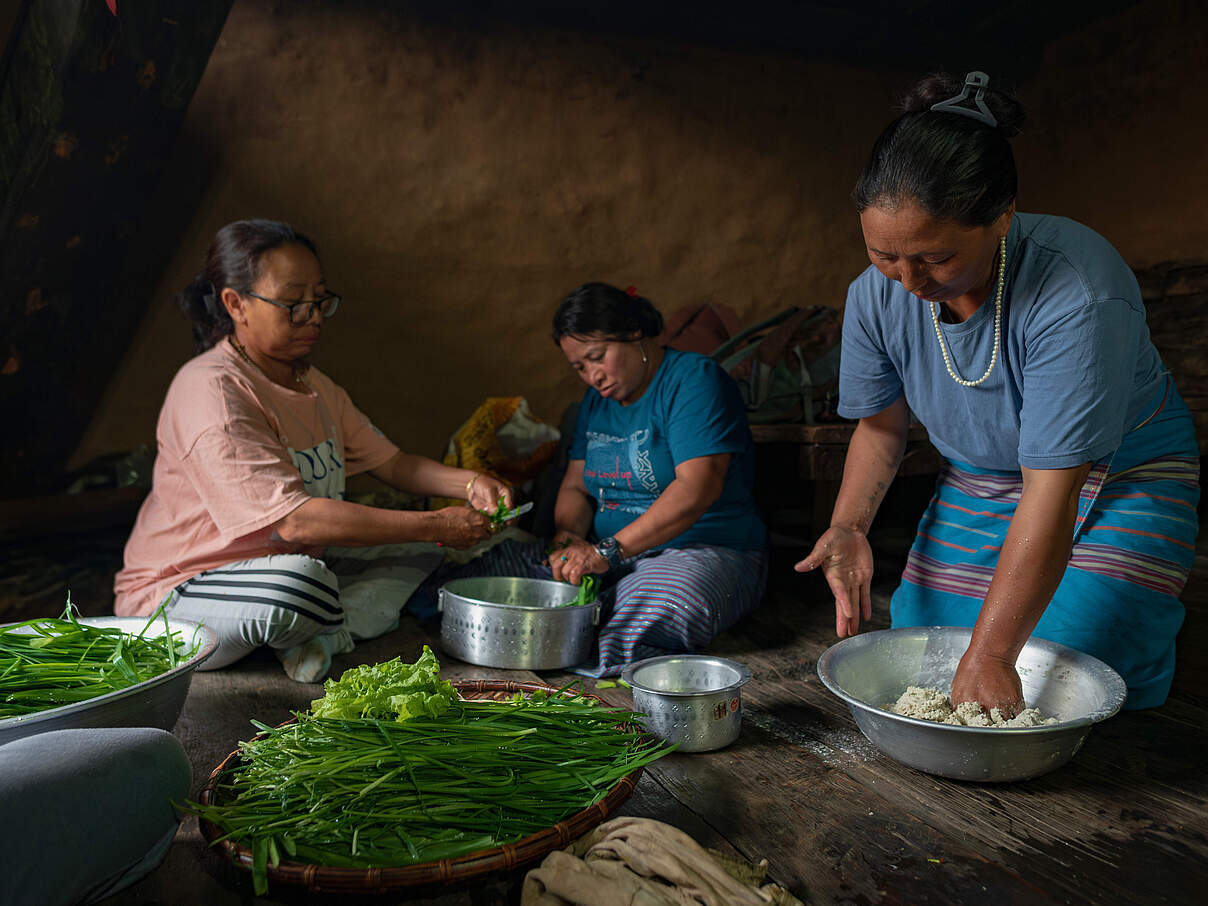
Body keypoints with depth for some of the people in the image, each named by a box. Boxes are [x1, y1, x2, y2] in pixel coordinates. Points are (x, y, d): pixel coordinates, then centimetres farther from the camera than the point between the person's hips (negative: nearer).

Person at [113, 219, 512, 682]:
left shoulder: (315, 385, 6)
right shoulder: (209, 391, -23)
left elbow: (390, 462, 11)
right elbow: (294, 519, -31)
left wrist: (468, 483, -10)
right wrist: (436, 525, -29)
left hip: (291, 564, 9)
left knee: (416, 546, 2)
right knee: (297, 580, -39)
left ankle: (323, 637, -19)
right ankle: (363, 619, -5)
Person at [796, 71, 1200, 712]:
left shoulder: (1079, 295, -35)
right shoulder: (875, 296, -17)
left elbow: (1053, 489, -36)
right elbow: (880, 424, -1)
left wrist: (989, 657, -36)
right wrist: (848, 526, -19)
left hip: (1122, 480, -4)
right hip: (977, 483, 5)